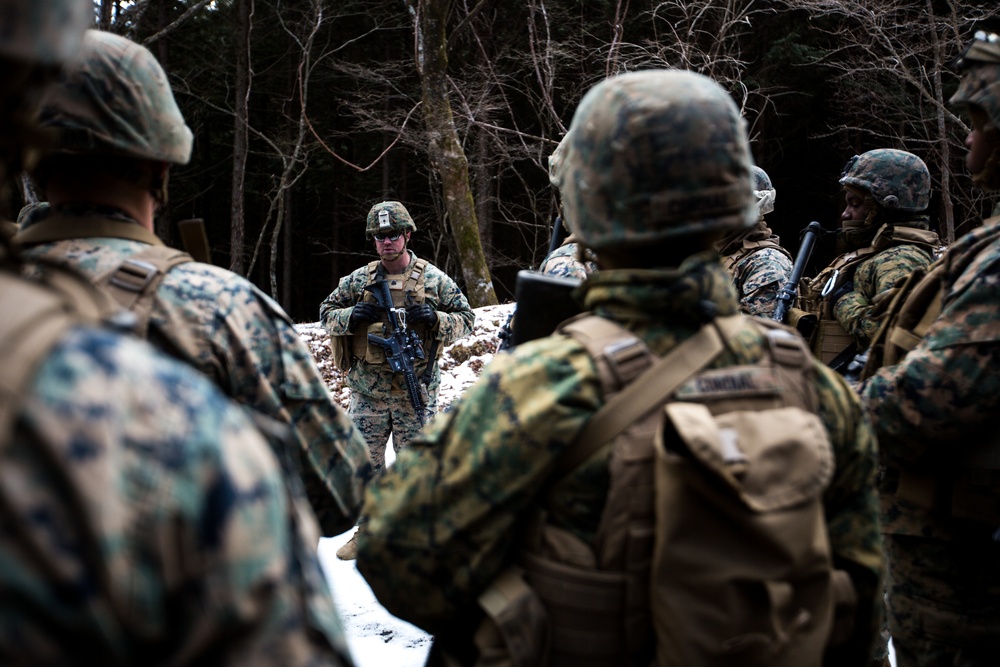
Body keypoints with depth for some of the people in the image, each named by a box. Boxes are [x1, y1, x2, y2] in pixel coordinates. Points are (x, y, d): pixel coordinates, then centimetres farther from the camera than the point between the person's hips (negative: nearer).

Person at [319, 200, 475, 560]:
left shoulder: (433, 279, 0)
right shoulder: (359, 279, 5)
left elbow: (466, 319, 4)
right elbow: (327, 312, 10)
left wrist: (435, 319, -16)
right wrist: (352, 317, -11)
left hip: (416, 392, -2)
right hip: (368, 391, 2)